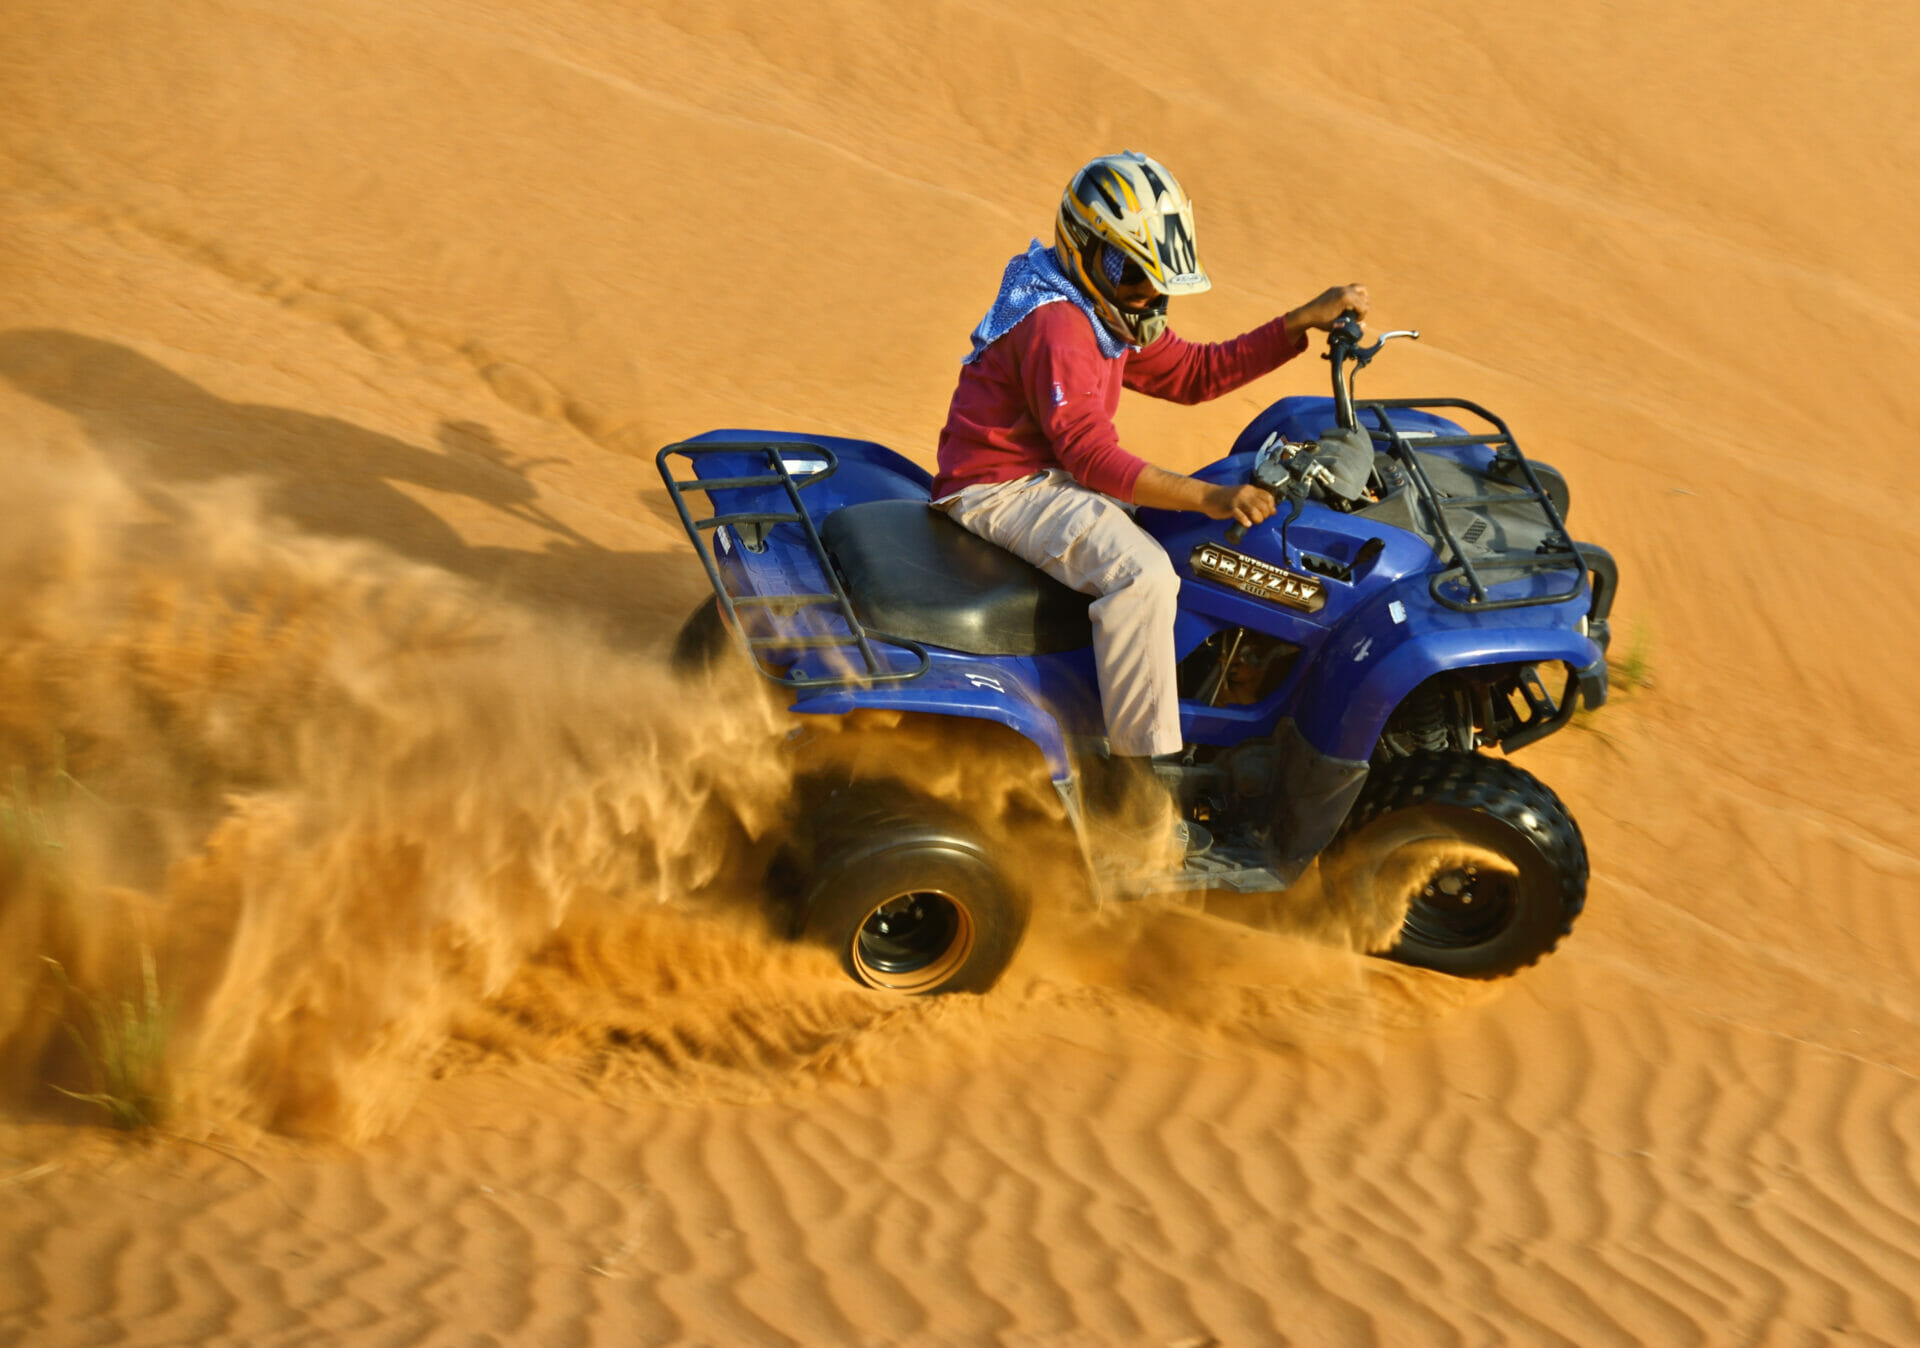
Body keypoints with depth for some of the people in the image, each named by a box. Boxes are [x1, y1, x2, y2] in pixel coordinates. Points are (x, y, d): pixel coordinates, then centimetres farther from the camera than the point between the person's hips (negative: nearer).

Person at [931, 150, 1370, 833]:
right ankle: (1144, 780, -29)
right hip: (1004, 488, -11)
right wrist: (1209, 497, -35)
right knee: (1141, 571, -31)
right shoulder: (1055, 324, -22)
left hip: (1052, 476, 11)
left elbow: (1194, 371, 15)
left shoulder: (1107, 312, 11)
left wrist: (1305, 321, 7)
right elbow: (1090, 455, -28)